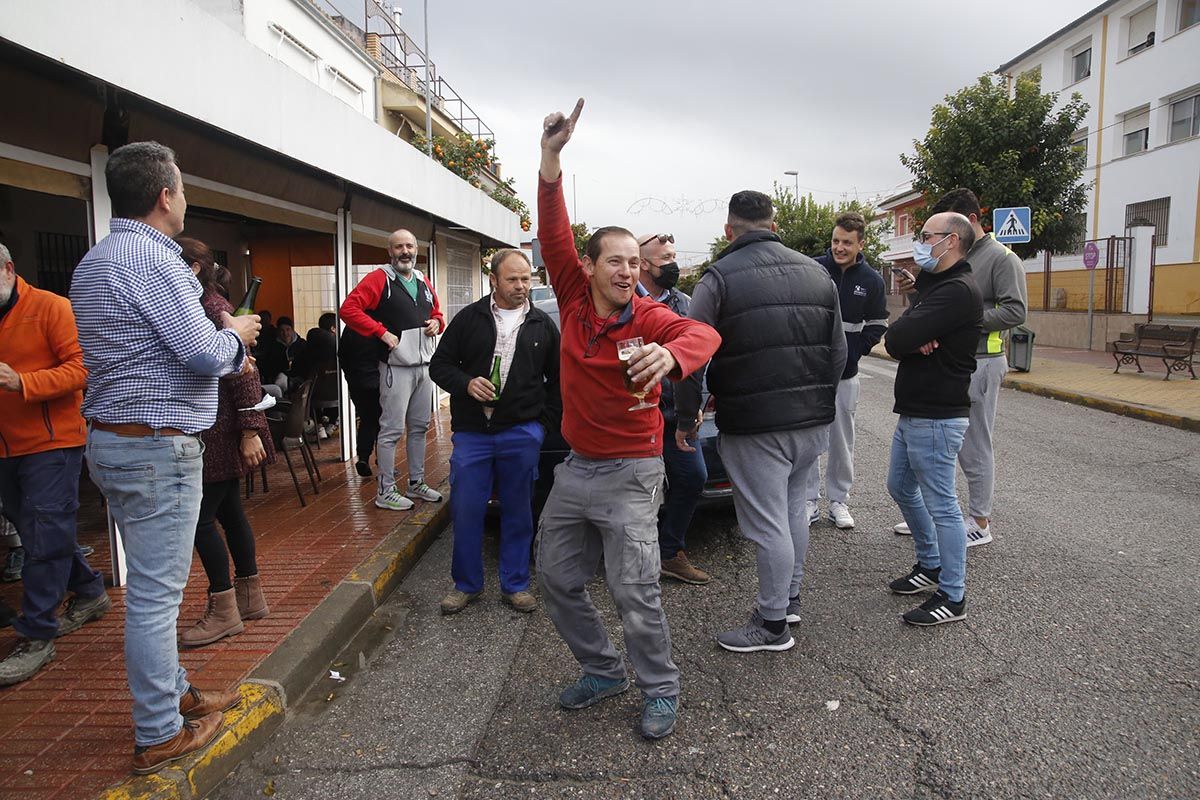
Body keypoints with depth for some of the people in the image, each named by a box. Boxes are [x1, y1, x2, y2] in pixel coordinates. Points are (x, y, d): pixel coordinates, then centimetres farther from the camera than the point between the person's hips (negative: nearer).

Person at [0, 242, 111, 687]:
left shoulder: (50, 307, -8)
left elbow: (81, 366, -16)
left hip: (51, 442, -7)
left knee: (45, 537, -5)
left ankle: (36, 636, 2)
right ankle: (90, 593, 34)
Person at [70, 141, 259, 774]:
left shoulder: (95, 260, 15)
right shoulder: (150, 257, -17)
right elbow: (202, 352, -22)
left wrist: (225, 352, 18)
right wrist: (234, 334, -1)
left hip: (111, 439, 10)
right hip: (157, 447, -10)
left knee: (151, 585, 19)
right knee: (155, 593, -1)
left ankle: (173, 693, 33)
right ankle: (159, 736, 10)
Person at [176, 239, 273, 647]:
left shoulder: (214, 309, -15)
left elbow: (244, 373, -19)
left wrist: (249, 432, -21)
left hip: (219, 432, -9)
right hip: (208, 429, 9)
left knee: (201, 518, -3)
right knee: (228, 511, 15)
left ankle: (224, 612, 8)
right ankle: (250, 597, 26)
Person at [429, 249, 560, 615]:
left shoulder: (542, 325, 8)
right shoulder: (469, 318, 4)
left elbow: (557, 379, 12)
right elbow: (439, 365, 7)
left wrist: (545, 423, 3)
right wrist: (466, 383, -12)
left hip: (522, 433, 1)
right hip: (471, 433, 0)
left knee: (517, 512, 8)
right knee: (466, 510, 3)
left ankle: (515, 585, 22)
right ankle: (466, 584, 20)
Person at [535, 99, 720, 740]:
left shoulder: (648, 317, -15)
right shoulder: (574, 299, -2)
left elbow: (703, 334, -33)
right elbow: (553, 236, -10)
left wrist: (670, 352, -57)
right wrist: (551, 159, -21)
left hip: (628, 472, -5)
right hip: (574, 469, 6)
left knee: (635, 591, -4)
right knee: (557, 579, 14)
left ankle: (660, 690, 20)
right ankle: (603, 671, 34)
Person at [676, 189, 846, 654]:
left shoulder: (720, 277, -8)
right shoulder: (816, 272, 10)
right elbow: (838, 349, 13)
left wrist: (685, 417, -2)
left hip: (754, 425, -6)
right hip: (813, 421, 7)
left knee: (769, 522, 1)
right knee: (793, 507, 21)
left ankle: (773, 625, 13)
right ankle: (790, 598, 35)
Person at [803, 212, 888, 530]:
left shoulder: (871, 280, 1)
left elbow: (877, 326, 8)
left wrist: (854, 350, -5)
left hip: (845, 373, 1)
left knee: (842, 439, 9)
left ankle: (838, 499, 21)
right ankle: (809, 500, 14)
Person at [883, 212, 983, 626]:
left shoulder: (957, 292, -18)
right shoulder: (934, 286, 17)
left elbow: (898, 339, -27)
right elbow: (893, 338, 4)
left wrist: (910, 337, -6)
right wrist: (915, 340, -16)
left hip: (936, 418, -11)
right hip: (912, 413, 11)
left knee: (941, 505, -2)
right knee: (901, 488, 20)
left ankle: (952, 596, 10)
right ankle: (930, 566, 36)